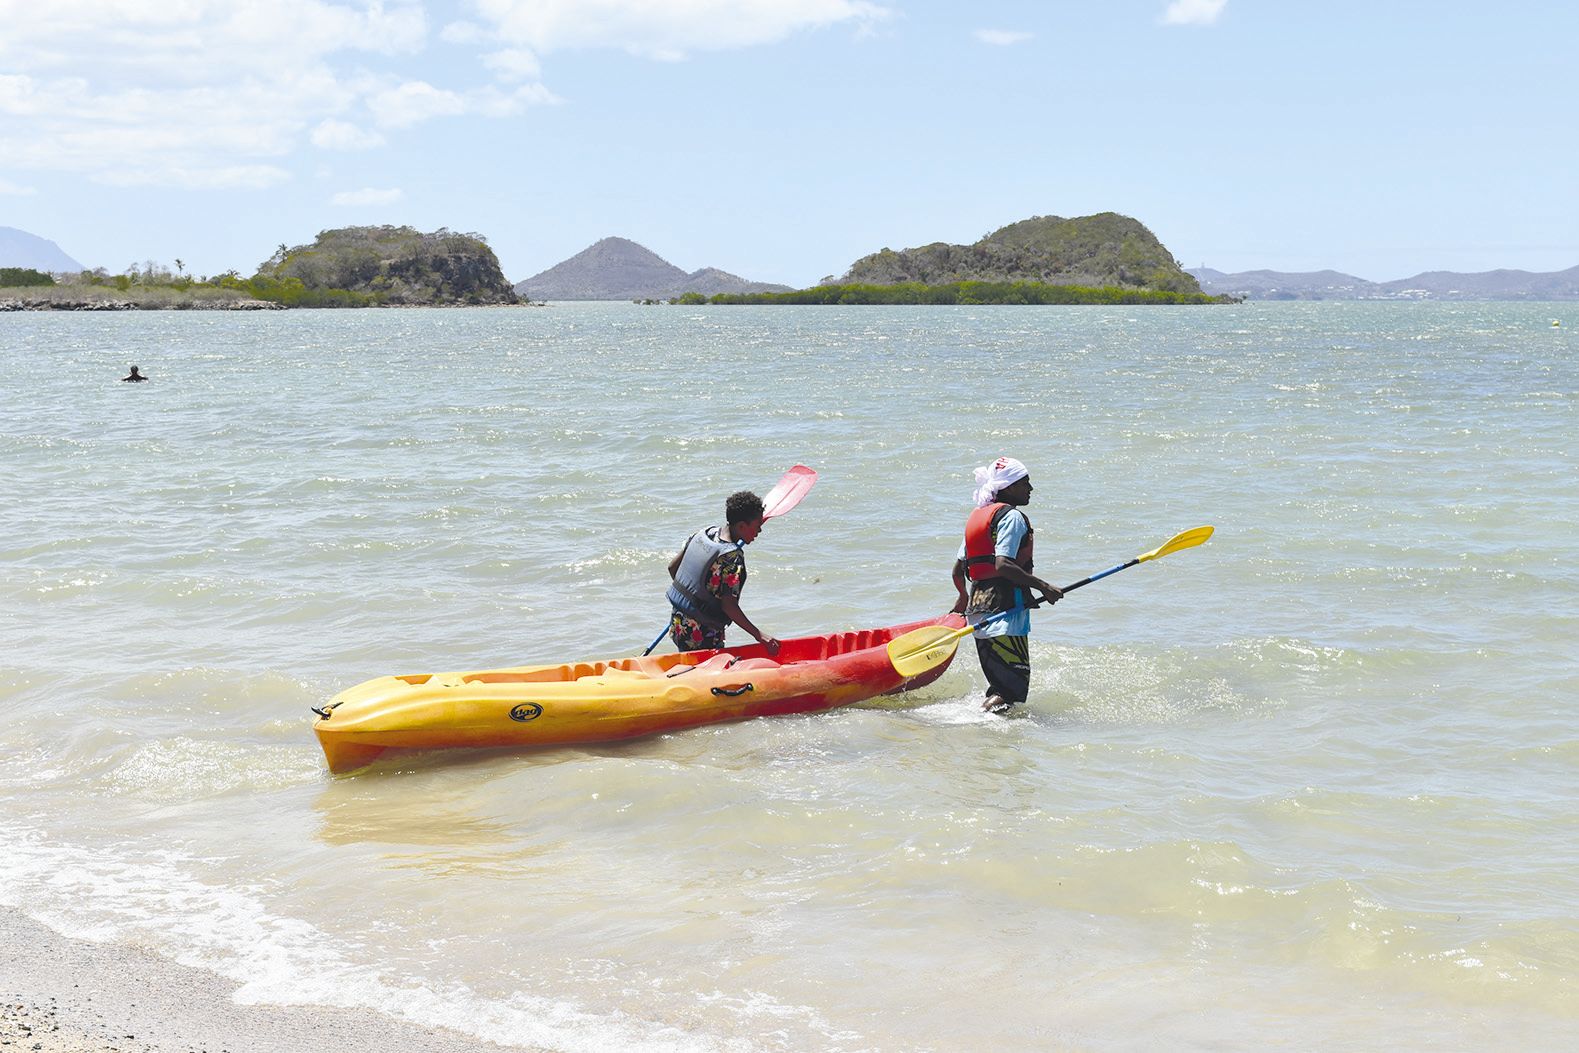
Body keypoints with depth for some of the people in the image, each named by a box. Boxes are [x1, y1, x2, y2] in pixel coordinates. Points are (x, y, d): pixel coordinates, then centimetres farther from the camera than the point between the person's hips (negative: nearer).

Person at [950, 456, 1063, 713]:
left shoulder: (977, 517, 18)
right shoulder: (1012, 517, -8)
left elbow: (958, 570, 20)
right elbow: (1002, 565, -21)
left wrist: (964, 599, 39)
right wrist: (1043, 587, -18)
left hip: (977, 607, 9)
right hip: (1005, 607, -9)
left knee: (999, 683, 14)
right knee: (1014, 685, -11)